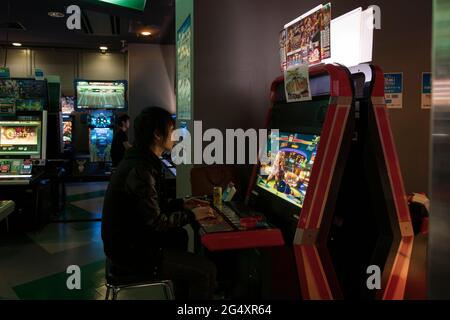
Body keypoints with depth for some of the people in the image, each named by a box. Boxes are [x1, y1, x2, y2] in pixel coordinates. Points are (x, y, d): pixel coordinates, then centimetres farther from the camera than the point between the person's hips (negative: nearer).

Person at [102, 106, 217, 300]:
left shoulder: (140, 160, 7)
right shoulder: (140, 170, -25)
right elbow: (155, 222, -23)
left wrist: (180, 205, 11)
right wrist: (190, 216, -10)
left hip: (127, 239, 11)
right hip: (129, 252, -11)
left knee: (179, 236, 31)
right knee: (206, 269, -12)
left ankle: (176, 293, 42)